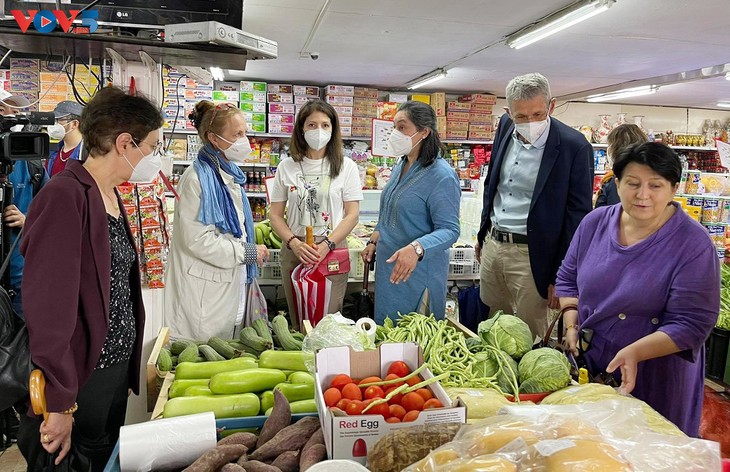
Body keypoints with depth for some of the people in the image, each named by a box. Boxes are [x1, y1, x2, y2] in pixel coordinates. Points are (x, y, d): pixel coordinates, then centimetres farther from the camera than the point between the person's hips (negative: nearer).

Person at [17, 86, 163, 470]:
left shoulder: (111, 197, 9)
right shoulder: (65, 197, -19)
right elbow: (48, 306, -24)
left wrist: (126, 371, 14)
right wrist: (60, 403, -22)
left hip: (116, 366, 8)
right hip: (79, 379, -8)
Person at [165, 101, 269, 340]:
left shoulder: (231, 174, 9)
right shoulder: (198, 178, -19)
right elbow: (198, 239, -23)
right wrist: (248, 252, -16)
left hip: (230, 284, 9)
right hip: (205, 291, -8)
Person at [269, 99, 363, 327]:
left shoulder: (346, 166, 3)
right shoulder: (287, 167, 5)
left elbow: (352, 214, -2)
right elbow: (275, 215, 5)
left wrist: (327, 245, -14)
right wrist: (294, 243, -12)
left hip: (333, 251, -1)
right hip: (294, 251, 1)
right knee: (297, 320, 9)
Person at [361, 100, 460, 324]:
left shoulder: (441, 176, -19)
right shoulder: (401, 166, 8)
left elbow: (449, 230, -24)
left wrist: (416, 249, -38)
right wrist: (374, 241, 15)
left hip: (418, 271, -8)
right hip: (388, 264, 8)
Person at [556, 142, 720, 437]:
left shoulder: (693, 245, -15)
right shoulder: (595, 222, -1)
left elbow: (690, 323, -18)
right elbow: (568, 278, 10)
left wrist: (635, 352, -30)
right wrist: (571, 326, -4)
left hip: (652, 379, -4)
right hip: (585, 365, 4)